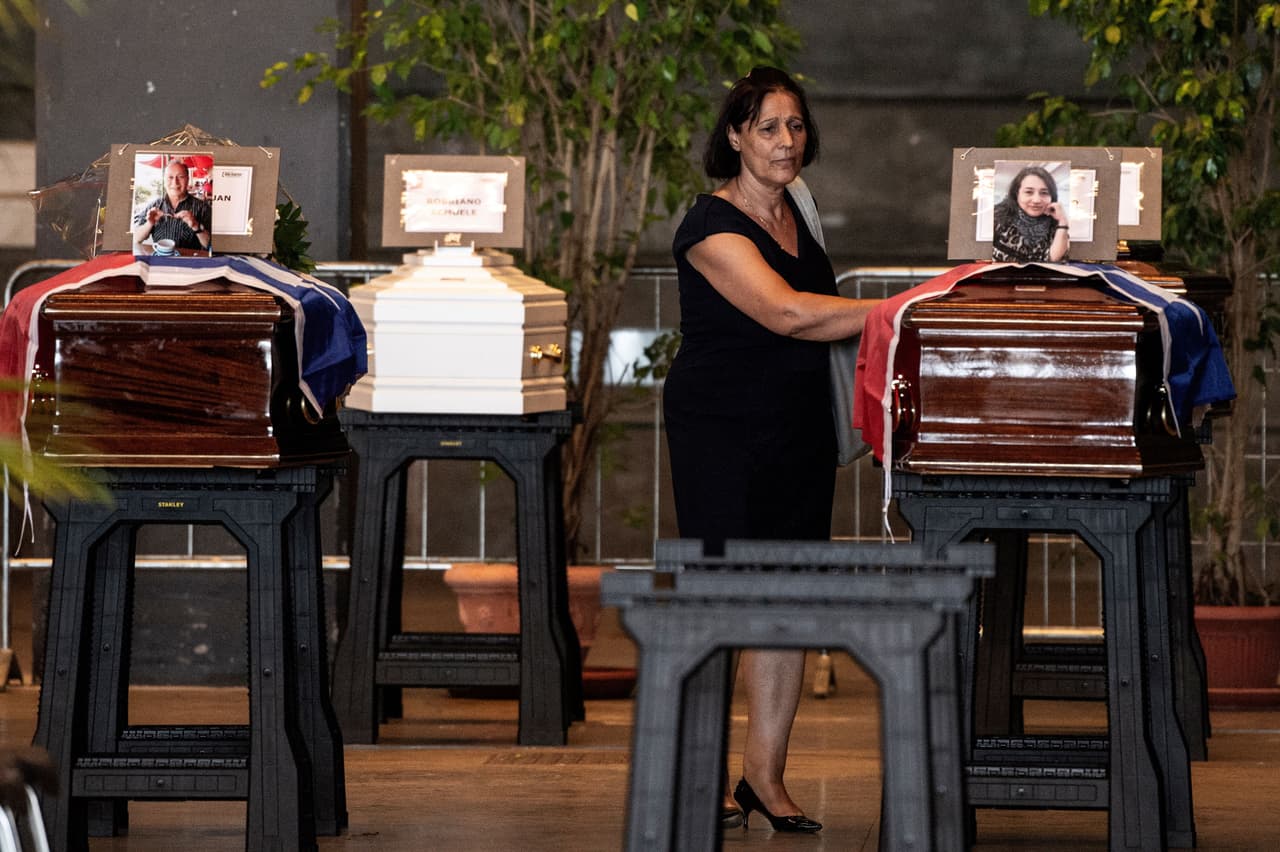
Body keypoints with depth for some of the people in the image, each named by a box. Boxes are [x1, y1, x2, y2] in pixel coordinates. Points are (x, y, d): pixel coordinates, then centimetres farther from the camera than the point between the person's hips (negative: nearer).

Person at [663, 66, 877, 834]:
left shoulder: (794, 212, 11)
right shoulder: (714, 225, -15)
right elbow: (785, 313, -29)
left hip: (800, 427, 7)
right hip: (722, 431, -7)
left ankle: (766, 771, 11)